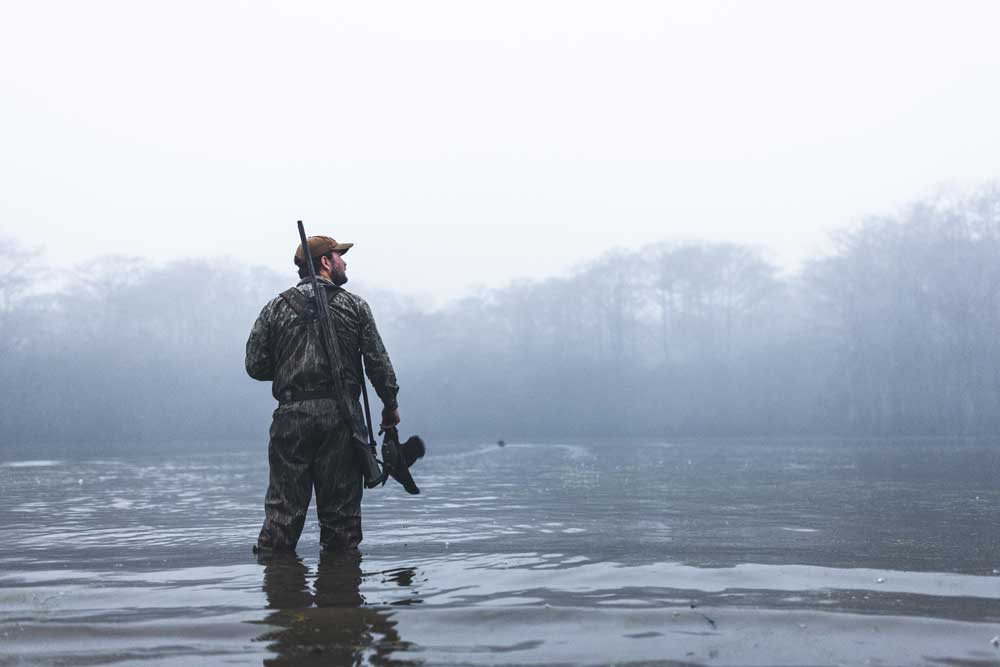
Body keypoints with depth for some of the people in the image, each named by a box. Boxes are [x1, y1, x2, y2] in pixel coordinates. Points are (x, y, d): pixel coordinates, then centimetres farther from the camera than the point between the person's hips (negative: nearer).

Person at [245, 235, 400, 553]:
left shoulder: (277, 307, 6)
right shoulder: (354, 305, 3)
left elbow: (255, 366, 5)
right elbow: (378, 362, 2)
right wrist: (390, 404, 14)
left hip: (291, 416, 1)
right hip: (341, 417, -1)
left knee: (283, 507, 5)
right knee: (341, 505, 7)